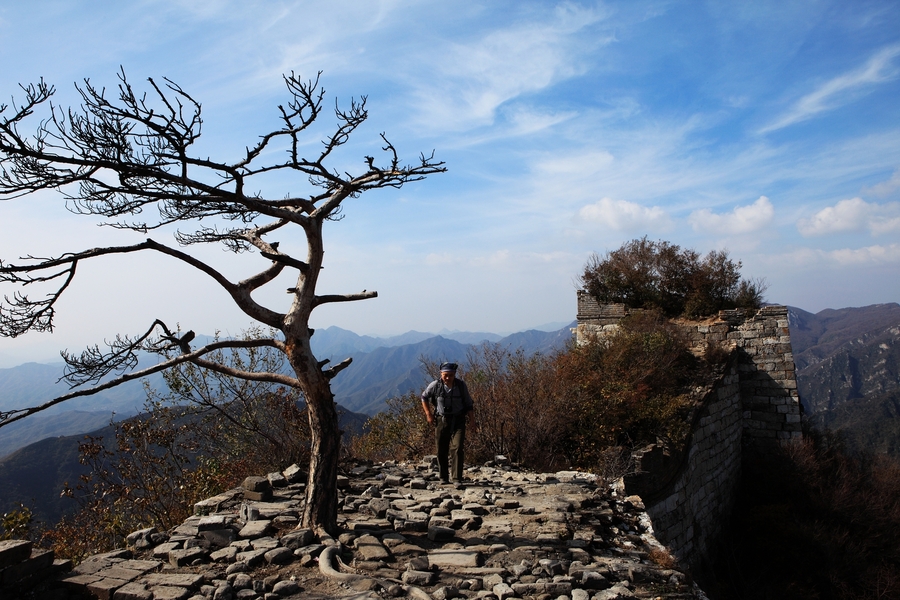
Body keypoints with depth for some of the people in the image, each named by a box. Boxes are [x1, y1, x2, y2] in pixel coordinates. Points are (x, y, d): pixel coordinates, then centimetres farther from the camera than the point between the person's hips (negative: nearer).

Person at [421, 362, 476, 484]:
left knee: (457, 449, -13)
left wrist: (472, 419, -3)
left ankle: (457, 478, -11)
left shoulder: (461, 385, -5)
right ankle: (444, 477, 20)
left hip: (458, 421, -1)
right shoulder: (435, 385, -8)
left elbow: (468, 404, 5)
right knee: (442, 451, 5)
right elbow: (424, 397, 9)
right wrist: (428, 414, 3)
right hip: (441, 420, 1)